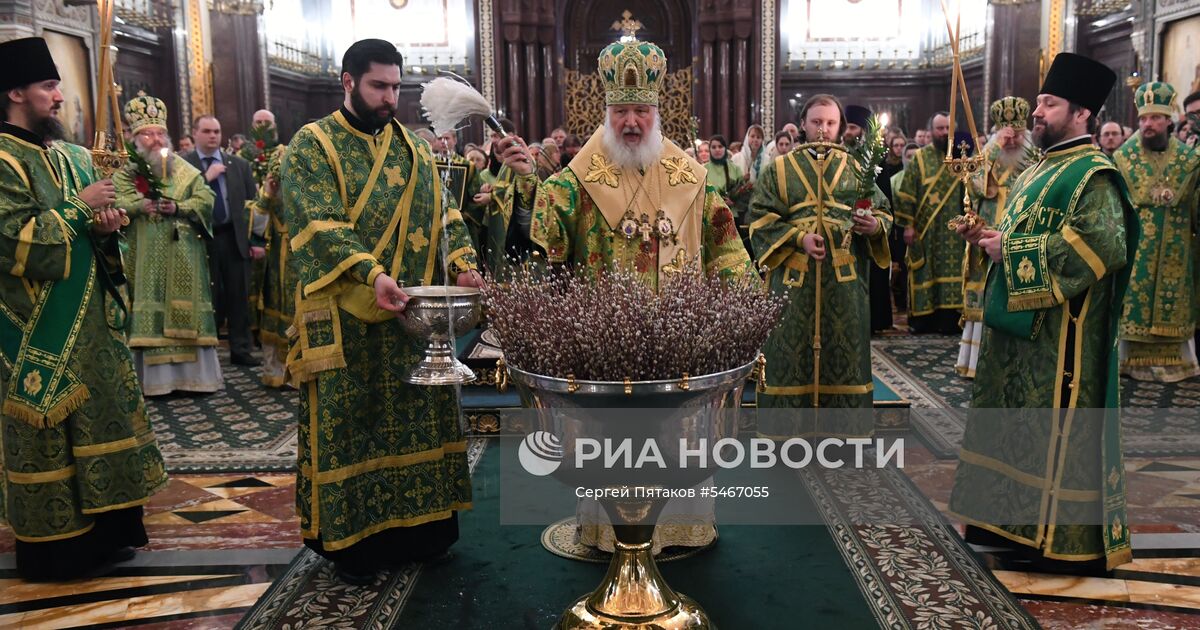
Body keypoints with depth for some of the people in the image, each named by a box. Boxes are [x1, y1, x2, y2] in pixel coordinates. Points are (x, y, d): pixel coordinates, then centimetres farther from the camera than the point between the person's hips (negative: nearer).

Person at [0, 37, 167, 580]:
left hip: (88, 316, 8)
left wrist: (106, 223, -3)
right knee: (50, 431, -1)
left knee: (97, 416, 12)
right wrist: (78, 207, -15)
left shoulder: (70, 157, 13)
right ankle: (57, 547, 11)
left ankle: (102, 531, 23)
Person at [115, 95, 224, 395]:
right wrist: (140, 205, -22)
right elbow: (115, 203, -5)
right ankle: (155, 376, 3)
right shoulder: (126, 170, 8)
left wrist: (178, 208, -16)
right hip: (145, 255, -1)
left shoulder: (185, 170, 11)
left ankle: (192, 373, 6)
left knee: (185, 307, 1)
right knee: (151, 307, -2)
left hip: (182, 255, 1)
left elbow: (205, 199, 0)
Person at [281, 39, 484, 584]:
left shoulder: (414, 146, 15)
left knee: (419, 418, 11)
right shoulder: (312, 145, -3)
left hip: (416, 312, 5)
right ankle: (350, 539, 15)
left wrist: (461, 262, -8)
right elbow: (320, 223, -15)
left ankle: (420, 524, 24)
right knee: (350, 424, 2)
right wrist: (371, 274, -30)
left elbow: (442, 211, 12)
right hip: (347, 317, -5)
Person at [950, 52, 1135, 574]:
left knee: (1056, 428, -3)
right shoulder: (1040, 171, 17)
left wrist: (1010, 250, -22)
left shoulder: (1092, 175, -13)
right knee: (1016, 422, 14)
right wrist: (991, 236, 5)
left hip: (1060, 330, -10)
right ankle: (1015, 520, 26)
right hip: (1020, 321, 10)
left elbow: (1103, 244, -26)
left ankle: (1064, 539, 9)